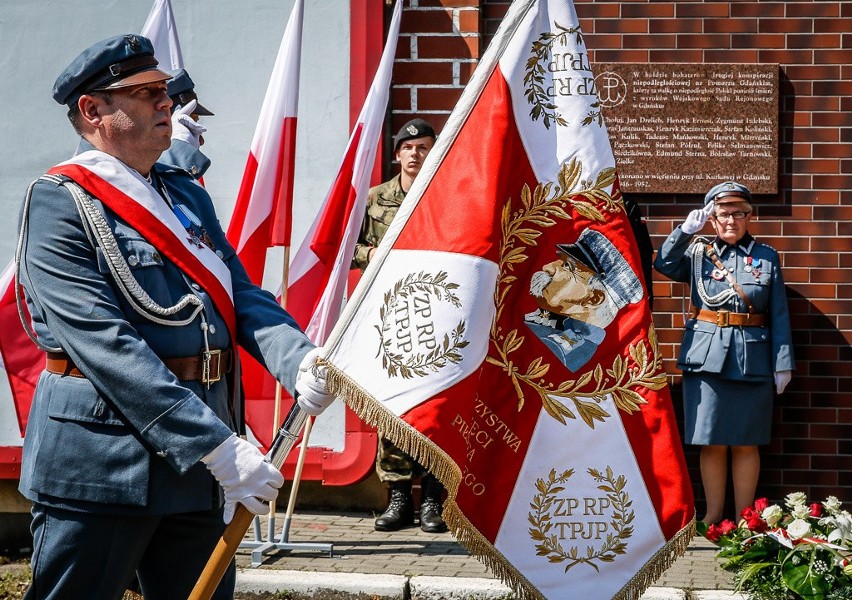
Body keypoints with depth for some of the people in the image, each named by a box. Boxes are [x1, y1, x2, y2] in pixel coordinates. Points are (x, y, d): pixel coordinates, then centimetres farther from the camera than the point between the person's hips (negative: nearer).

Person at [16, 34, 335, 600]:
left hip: (200, 467, 7)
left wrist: (300, 361, -14)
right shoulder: (58, 202, -11)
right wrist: (218, 445, -25)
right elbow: (106, 344, -21)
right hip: (101, 464, -7)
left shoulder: (188, 195, 14)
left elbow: (242, 295, 9)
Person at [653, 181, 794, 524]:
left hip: (752, 360, 0)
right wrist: (686, 230, -13)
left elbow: (779, 315, 5)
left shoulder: (767, 257, 8)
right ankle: (713, 515, 13)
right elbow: (664, 264, -8)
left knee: (745, 443, 4)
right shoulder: (698, 254, 9)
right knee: (711, 442, 3)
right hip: (706, 357, 0)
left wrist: (783, 364, 0)